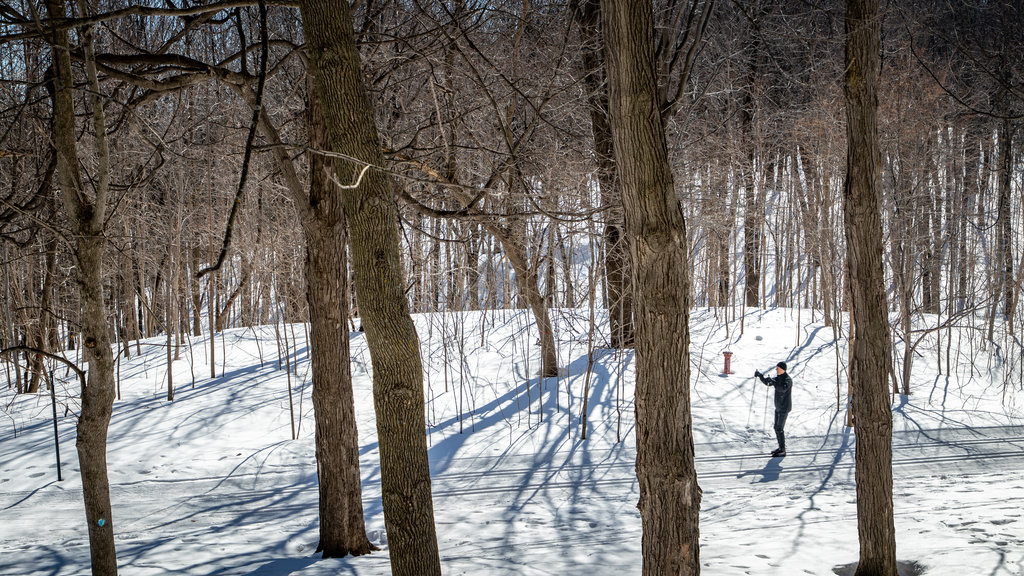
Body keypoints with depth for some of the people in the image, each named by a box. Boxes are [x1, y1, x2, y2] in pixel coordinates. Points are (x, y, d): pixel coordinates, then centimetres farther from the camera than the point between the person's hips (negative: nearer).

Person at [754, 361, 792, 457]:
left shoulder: (788, 379, -18)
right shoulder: (778, 378, 9)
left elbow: (783, 389, -36)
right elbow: (767, 382, 12)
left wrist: (772, 382, -38)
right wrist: (760, 375, -4)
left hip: (784, 408, -9)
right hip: (778, 407, 9)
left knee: (780, 429, -8)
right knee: (777, 428, 13)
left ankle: (783, 451, -2)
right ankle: (780, 447, 23)